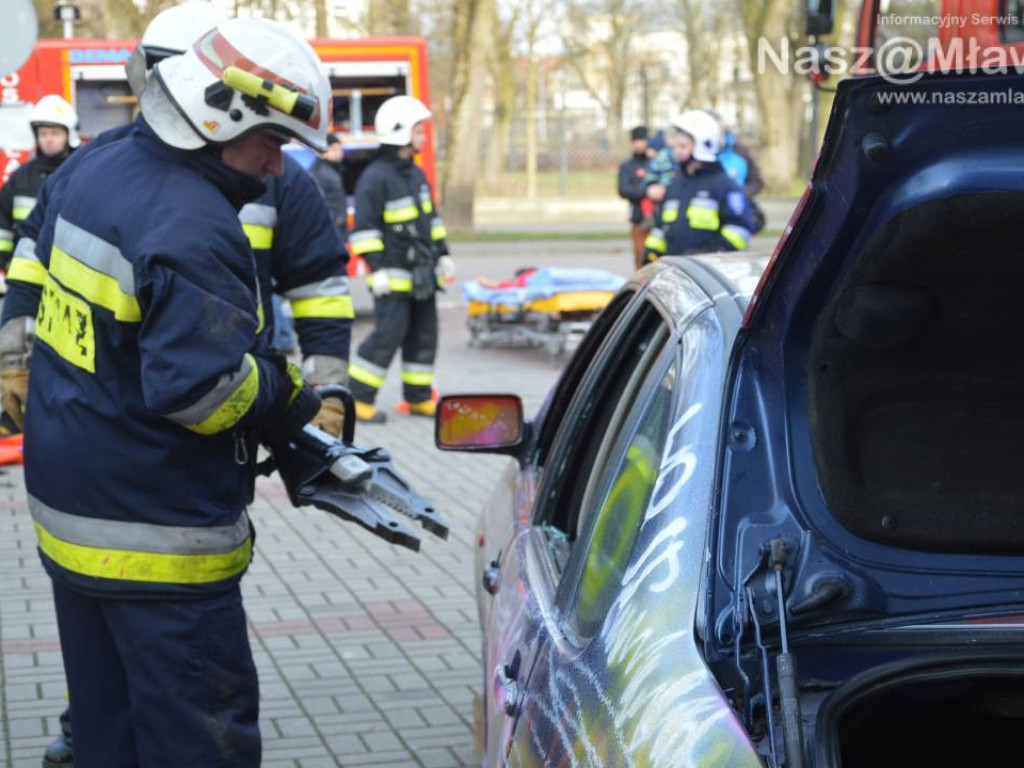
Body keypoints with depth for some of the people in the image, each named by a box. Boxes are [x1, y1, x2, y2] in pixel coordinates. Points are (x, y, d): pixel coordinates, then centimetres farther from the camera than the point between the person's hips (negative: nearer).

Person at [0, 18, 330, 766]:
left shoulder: (95, 172, 6)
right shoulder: (194, 229, -24)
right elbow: (203, 389, -29)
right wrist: (290, 396, -10)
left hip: (68, 508, 10)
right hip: (156, 541, -9)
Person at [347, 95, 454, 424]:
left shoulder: (416, 174, 15)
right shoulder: (375, 176, -12)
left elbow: (431, 218, 25)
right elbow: (365, 227, -15)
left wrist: (443, 254, 21)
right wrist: (376, 268, -19)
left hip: (422, 273, 9)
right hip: (393, 274, -8)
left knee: (424, 333, 10)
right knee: (389, 333, -11)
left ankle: (419, 397, 20)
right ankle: (357, 398, -3)